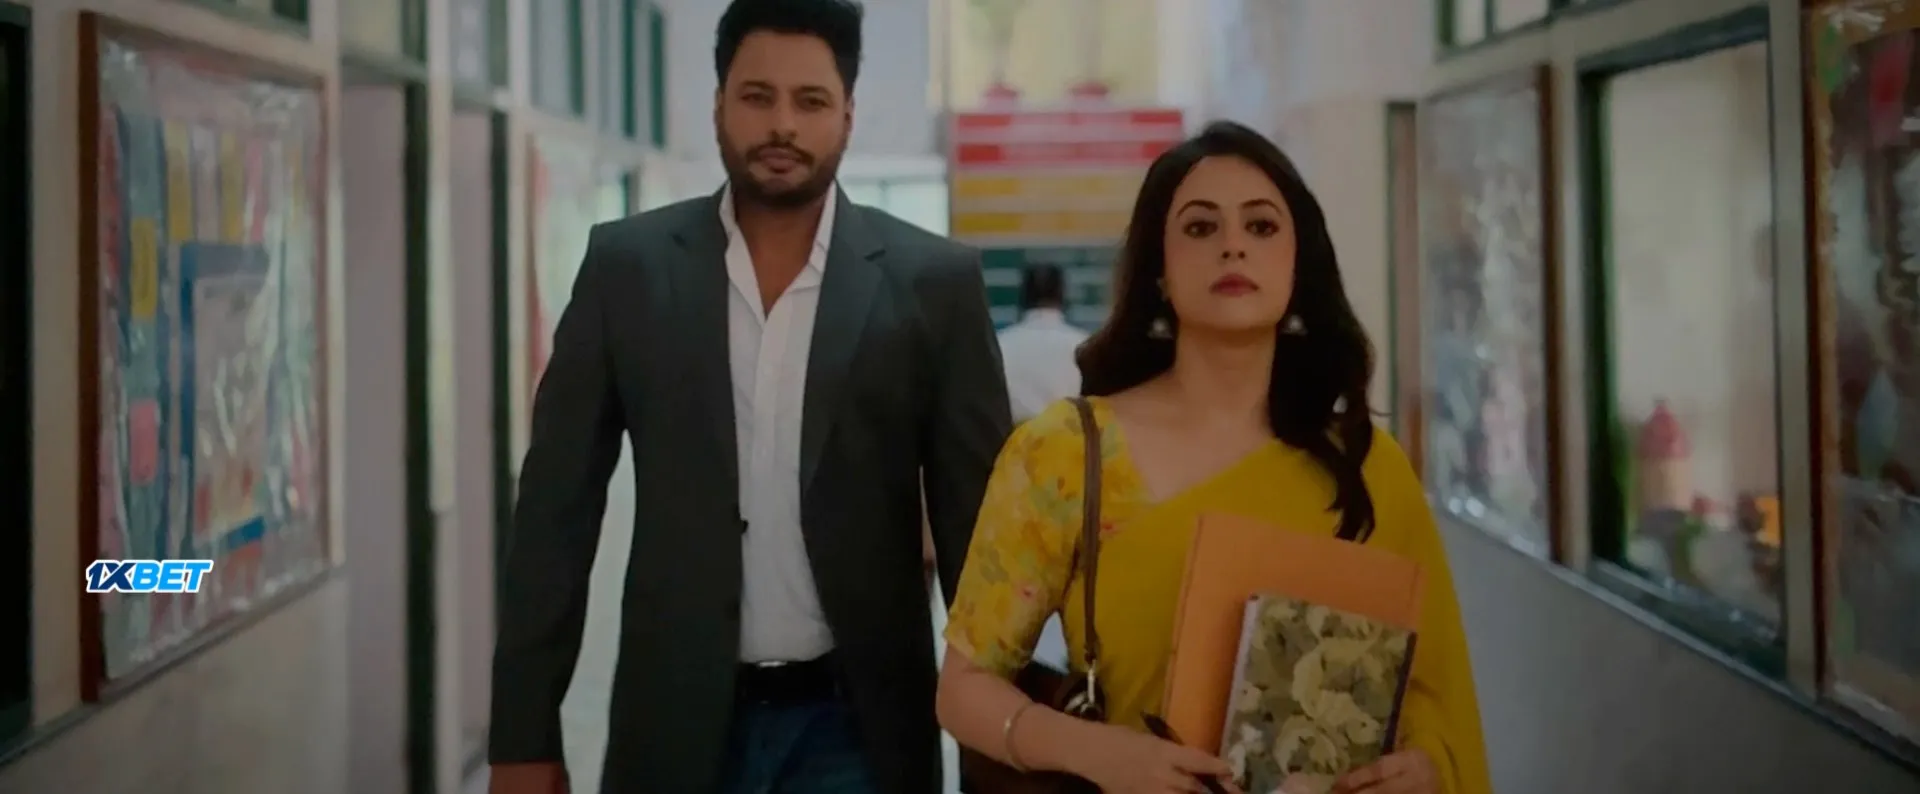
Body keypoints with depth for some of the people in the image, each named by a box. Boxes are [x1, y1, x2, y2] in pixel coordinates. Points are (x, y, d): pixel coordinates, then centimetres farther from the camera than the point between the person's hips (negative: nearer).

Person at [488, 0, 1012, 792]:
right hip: (675, 723, 1)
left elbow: (977, 521, 0)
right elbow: (556, 508, 1)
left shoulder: (930, 281, -2)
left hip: (856, 727, -1)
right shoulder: (628, 266, 0)